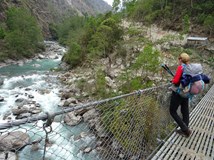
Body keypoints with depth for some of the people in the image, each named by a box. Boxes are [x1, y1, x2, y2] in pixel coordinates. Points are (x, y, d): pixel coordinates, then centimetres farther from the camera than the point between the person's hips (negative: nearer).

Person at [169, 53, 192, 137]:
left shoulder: (180, 67, -18)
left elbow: (176, 81, -24)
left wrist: (172, 80, -3)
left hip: (178, 93, -8)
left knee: (172, 111, 6)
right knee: (185, 111, 16)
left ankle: (185, 129, 3)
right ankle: (185, 130, 29)